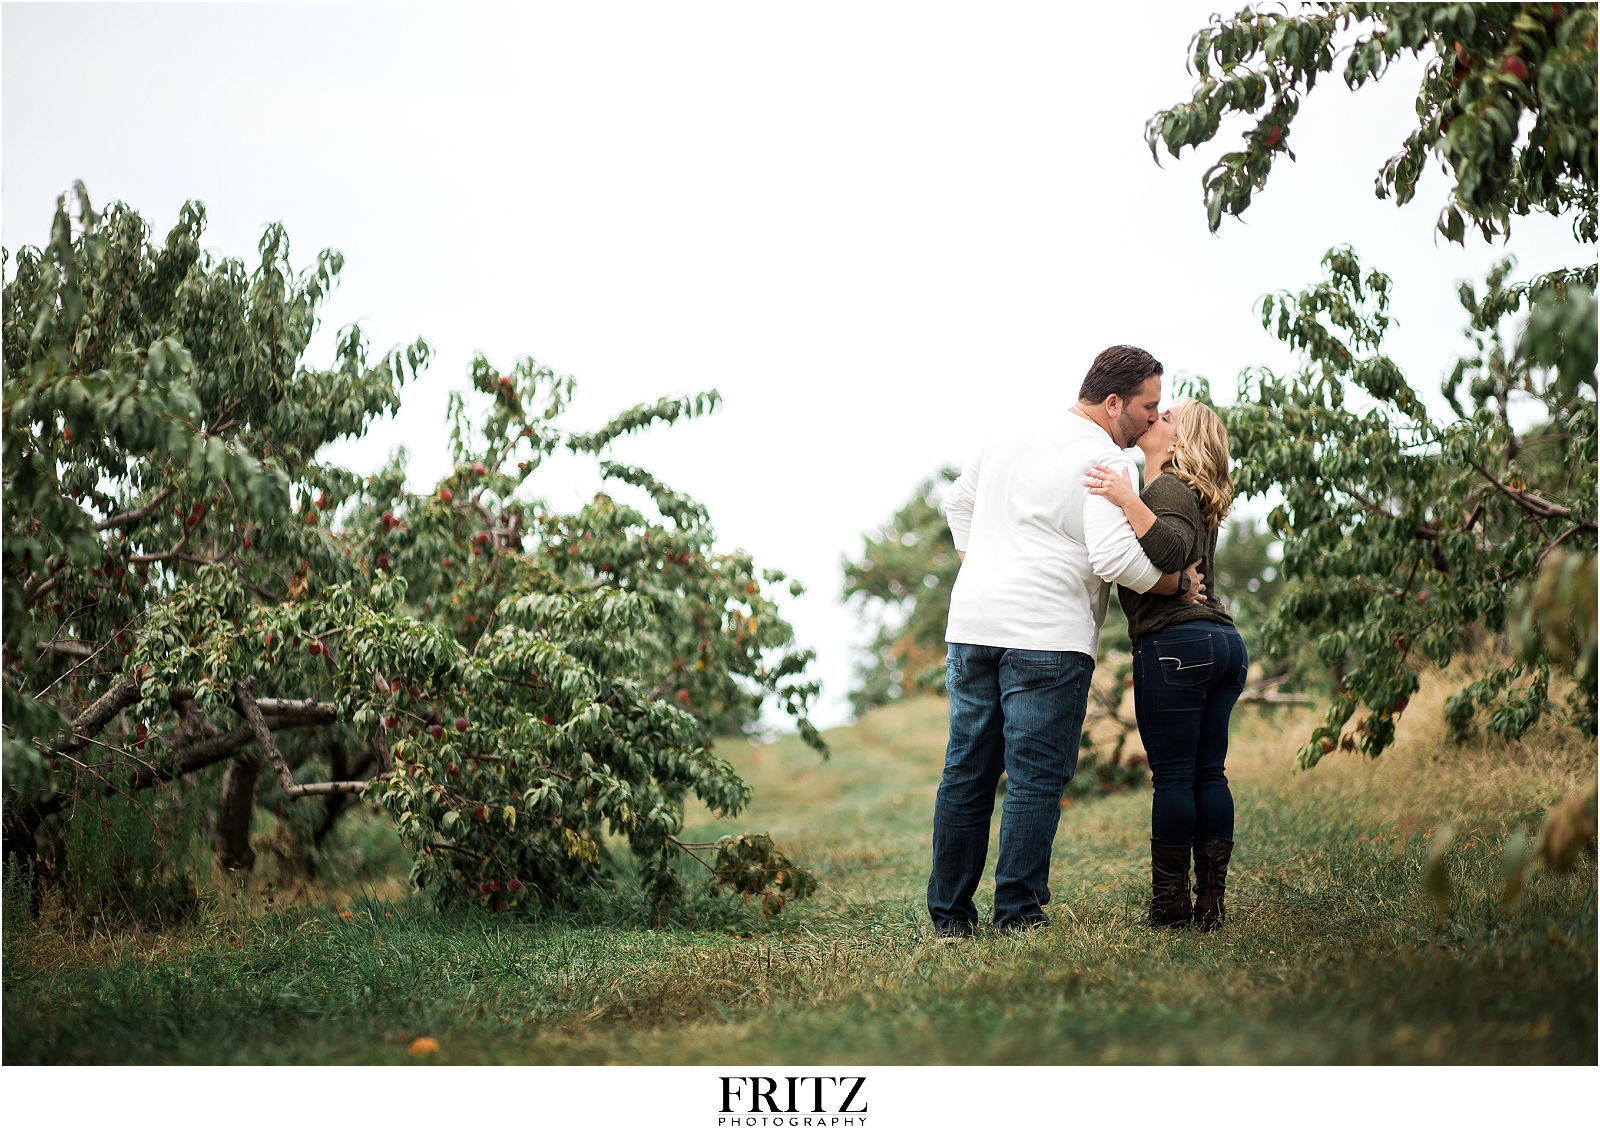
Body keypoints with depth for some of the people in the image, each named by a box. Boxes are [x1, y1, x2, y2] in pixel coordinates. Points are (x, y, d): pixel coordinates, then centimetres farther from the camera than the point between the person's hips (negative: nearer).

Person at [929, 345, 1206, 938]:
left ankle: (949, 914, 15)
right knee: (1035, 779, -2)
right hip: (1047, 634, -7)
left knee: (967, 773, 11)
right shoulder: (1102, 460, -8)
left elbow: (958, 499, 31)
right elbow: (1115, 557, -18)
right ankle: (1017, 914, -1)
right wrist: (1178, 583, -3)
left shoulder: (1012, 437, 18)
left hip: (971, 623, 8)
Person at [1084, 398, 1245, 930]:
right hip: (1225, 642, 9)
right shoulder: (1199, 499, 22)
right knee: (1208, 773, 8)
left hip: (1175, 643, -9)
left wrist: (1129, 501, -33)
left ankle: (1170, 903, -1)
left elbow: (1171, 548, -25)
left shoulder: (1166, 489, -7)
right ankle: (1211, 900, 7)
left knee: (1173, 776, -4)